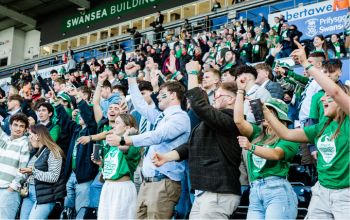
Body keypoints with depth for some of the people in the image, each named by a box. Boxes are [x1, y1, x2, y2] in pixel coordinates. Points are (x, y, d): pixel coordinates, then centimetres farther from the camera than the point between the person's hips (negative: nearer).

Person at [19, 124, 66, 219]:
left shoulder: (53, 152, -10)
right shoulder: (35, 153, 16)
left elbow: (53, 177, -18)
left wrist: (33, 171, -18)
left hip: (45, 197, -8)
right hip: (29, 194, 8)